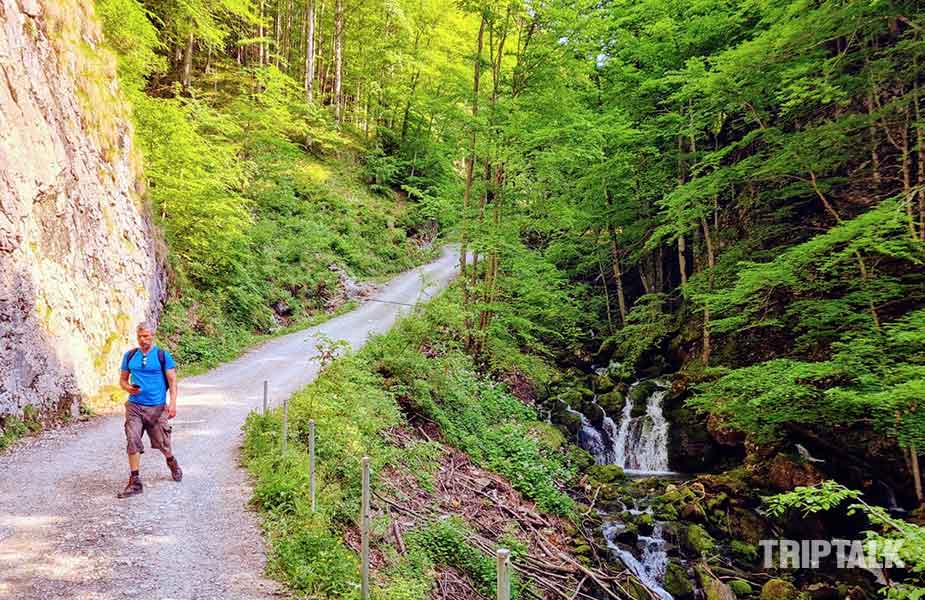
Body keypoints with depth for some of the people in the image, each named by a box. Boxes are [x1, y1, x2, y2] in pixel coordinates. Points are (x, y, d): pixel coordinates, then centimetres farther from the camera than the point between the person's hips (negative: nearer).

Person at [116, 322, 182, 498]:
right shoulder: (130, 356, 8)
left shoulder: (163, 355, -1)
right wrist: (128, 388, -7)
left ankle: (172, 462, 39)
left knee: (162, 442, 7)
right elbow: (123, 379, 16)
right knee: (132, 441, -10)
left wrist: (172, 402, -14)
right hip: (134, 406, 2)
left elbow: (172, 381, -2)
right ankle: (135, 482, -2)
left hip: (157, 407, -2)